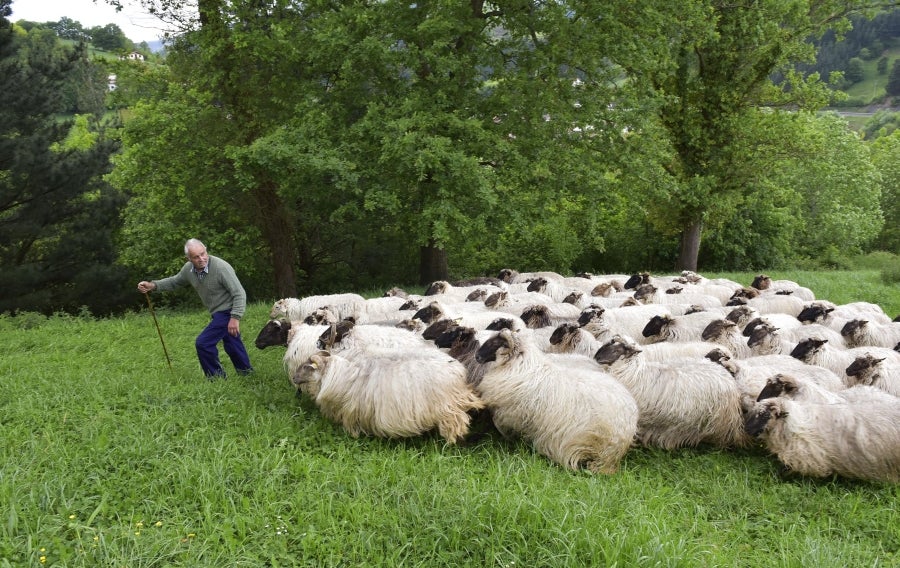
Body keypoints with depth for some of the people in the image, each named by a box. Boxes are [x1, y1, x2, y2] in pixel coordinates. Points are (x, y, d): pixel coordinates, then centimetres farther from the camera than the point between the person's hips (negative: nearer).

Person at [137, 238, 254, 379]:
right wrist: (153, 285, -1)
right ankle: (245, 370, 42)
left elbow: (239, 293, -25)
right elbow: (174, 281, 14)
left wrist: (235, 318, -32)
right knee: (231, 344, 23)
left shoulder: (221, 267, -28)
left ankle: (217, 376, 5)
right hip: (218, 313, 8)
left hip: (228, 311, -8)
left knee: (203, 342, -12)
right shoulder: (189, 269, -6)